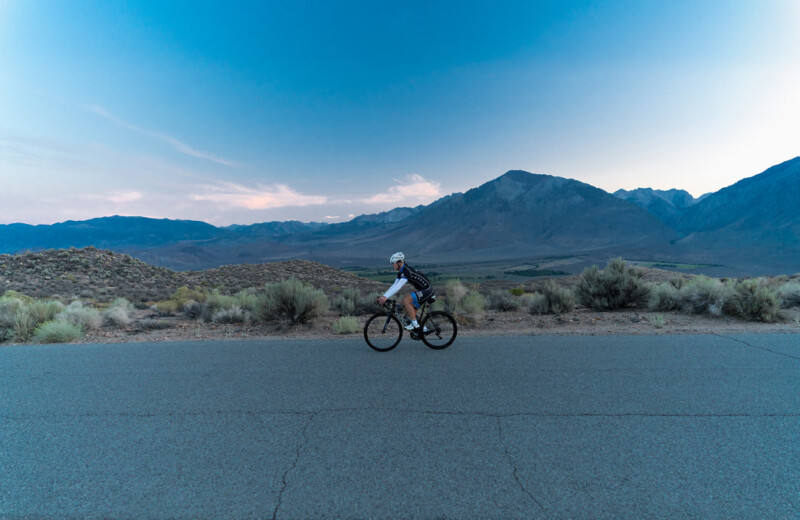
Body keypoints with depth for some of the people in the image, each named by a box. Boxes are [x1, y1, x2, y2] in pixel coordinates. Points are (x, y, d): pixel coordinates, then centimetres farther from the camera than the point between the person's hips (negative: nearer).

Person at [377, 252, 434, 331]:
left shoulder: (407, 271, -23)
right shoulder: (401, 273, 8)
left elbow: (398, 286, -31)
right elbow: (394, 286, 8)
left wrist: (385, 297, -33)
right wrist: (383, 296, -1)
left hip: (426, 290, -10)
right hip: (422, 290, 10)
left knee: (405, 299, -23)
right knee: (411, 311, 9)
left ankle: (415, 324, -15)